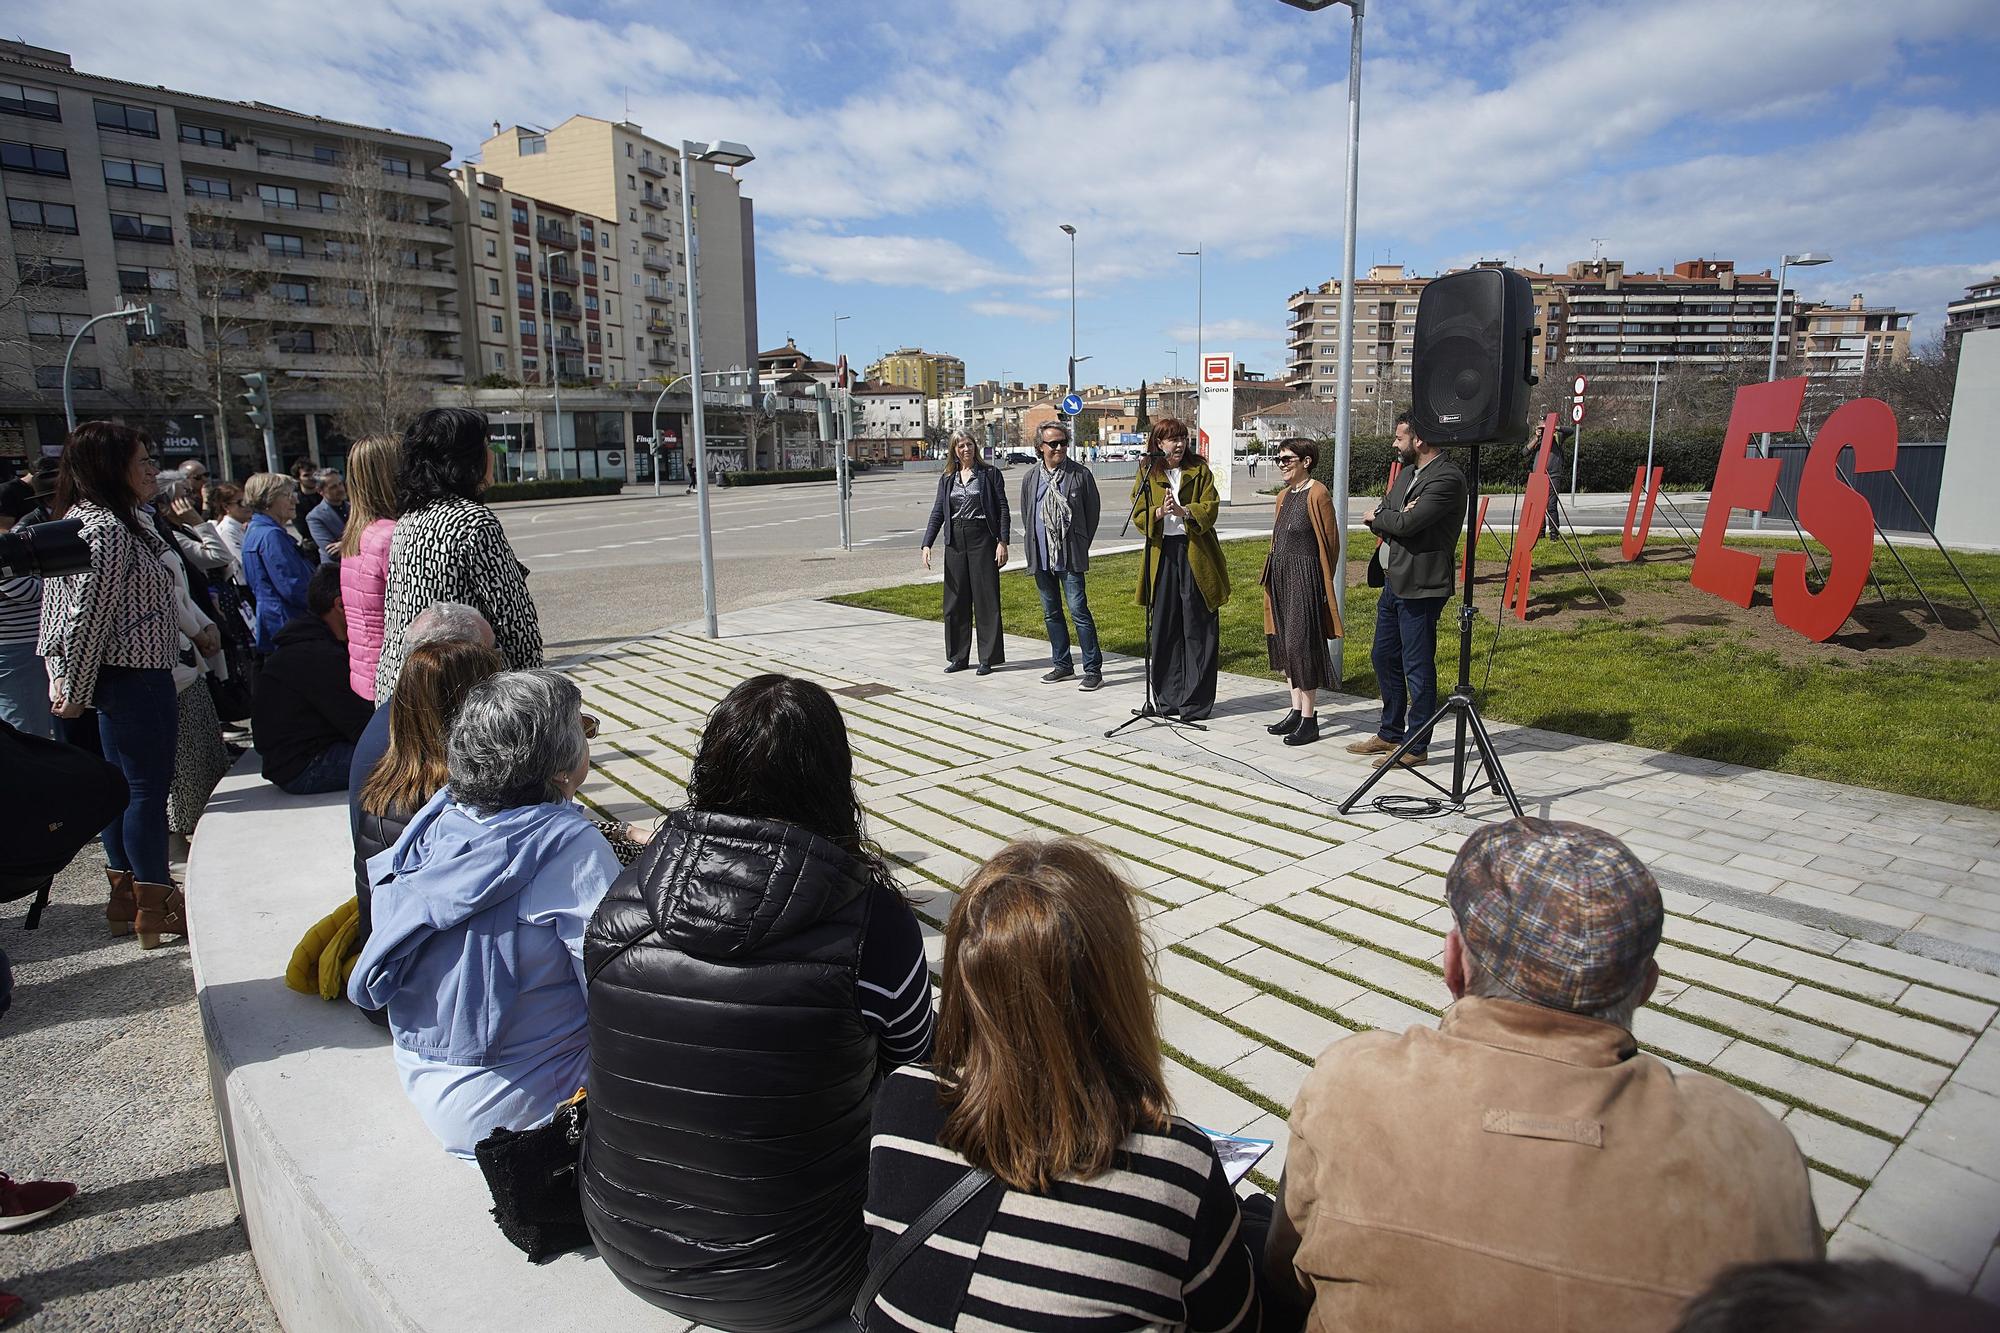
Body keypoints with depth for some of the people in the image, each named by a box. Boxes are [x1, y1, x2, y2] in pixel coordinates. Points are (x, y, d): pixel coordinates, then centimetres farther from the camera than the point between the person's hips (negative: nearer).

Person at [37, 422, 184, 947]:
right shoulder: (108, 528, -19)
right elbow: (88, 615, -21)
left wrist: (64, 680, 13)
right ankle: (157, 911, 6)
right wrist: (75, 695, -14)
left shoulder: (78, 520, 13)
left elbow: (59, 607, 16)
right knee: (148, 789, -2)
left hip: (115, 681, 10)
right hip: (135, 678, -10)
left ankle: (125, 898, 27)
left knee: (124, 786, 17)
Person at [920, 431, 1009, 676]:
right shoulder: (947, 478, 11)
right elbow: (937, 513, 10)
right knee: (956, 601, 7)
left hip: (982, 538, -4)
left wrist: (1002, 542, -10)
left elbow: (1003, 509, -2)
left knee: (986, 599, -2)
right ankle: (958, 657, 18)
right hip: (955, 541, 4)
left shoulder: (990, 473, 1)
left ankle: (988, 658, 5)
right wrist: (927, 545, 0)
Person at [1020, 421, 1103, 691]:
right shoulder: (1030, 478, 9)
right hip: (1040, 556, 5)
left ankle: (1093, 669, -3)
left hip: (1070, 557, -5)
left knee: (1079, 610, -9)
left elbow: (1092, 512, 2)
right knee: (1051, 613, 12)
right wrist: (1032, 546, 10)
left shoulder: (1081, 474, -2)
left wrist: (1081, 546, 1)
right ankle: (1062, 664, 25)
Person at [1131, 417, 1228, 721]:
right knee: (1164, 627, 4)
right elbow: (1139, 515, 1)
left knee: (1198, 627, -1)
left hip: (1195, 554, -1)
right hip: (1162, 553, 1)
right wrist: (1160, 511, -18)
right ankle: (1168, 698, 15)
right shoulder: (1148, 474, 7)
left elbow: (1210, 508, -4)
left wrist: (1182, 510, -21)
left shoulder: (1199, 470, 5)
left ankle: (1196, 701, 6)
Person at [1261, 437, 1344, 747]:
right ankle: (1296, 712, 21)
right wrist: (1272, 577, 17)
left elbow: (1330, 542, -10)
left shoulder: (1316, 494, -12)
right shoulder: (1284, 495, 13)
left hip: (1304, 577, -9)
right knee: (1284, 643, 11)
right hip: (1281, 576, 9)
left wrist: (1323, 582, -6)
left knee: (1301, 644, -7)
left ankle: (1309, 720, 1)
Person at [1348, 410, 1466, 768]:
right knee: (1384, 658, 17)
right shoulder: (1406, 472, 14)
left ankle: (1417, 746, 10)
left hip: (1419, 587, -10)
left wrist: (1378, 515, -4)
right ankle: (1390, 733, 31)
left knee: (1418, 668, -1)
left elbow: (1406, 524, -24)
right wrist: (1390, 516, -12)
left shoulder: (1446, 478, -16)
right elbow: (1376, 522, 10)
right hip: (1392, 581, 10)